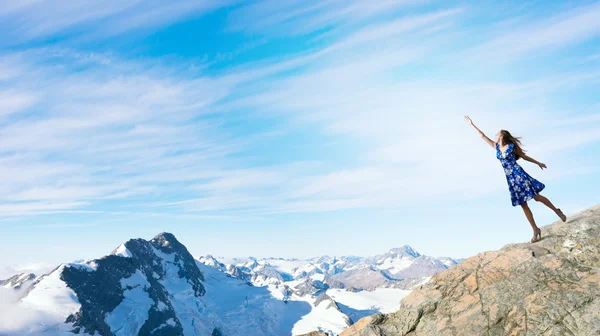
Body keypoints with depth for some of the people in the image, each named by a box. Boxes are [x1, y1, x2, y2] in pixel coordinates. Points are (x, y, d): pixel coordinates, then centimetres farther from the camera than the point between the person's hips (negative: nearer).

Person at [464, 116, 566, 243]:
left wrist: (538, 163, 17)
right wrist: (472, 124, 14)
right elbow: (482, 136, 12)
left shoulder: (511, 146, -3)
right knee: (523, 204, 4)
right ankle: (535, 230, 8)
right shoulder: (496, 147, 9)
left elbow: (524, 156, 10)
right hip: (510, 178, 4)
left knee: (536, 196, -6)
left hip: (518, 174, -4)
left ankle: (557, 211, 18)